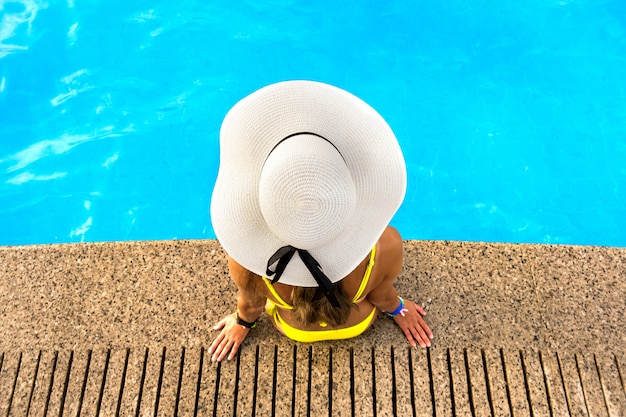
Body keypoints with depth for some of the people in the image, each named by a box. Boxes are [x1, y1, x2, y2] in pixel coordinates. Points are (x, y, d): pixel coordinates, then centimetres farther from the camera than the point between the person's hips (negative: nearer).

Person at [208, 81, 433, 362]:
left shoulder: (245, 258, -43)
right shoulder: (385, 247, -43)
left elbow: (251, 303, -18)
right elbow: (383, 297, -19)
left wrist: (242, 323, 7)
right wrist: (398, 309, 6)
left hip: (292, 329, 1)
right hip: (357, 325, 0)